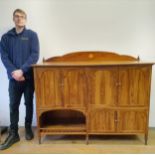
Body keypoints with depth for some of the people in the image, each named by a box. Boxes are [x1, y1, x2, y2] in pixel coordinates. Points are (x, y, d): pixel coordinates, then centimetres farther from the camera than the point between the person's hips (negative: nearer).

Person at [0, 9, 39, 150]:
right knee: (13, 105, 3)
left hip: (29, 76, -1)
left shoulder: (32, 35, 0)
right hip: (14, 77, 1)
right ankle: (13, 134, 13)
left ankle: (28, 127, 28)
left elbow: (35, 55, -9)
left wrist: (21, 70, -17)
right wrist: (14, 72, -15)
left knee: (29, 103, 10)